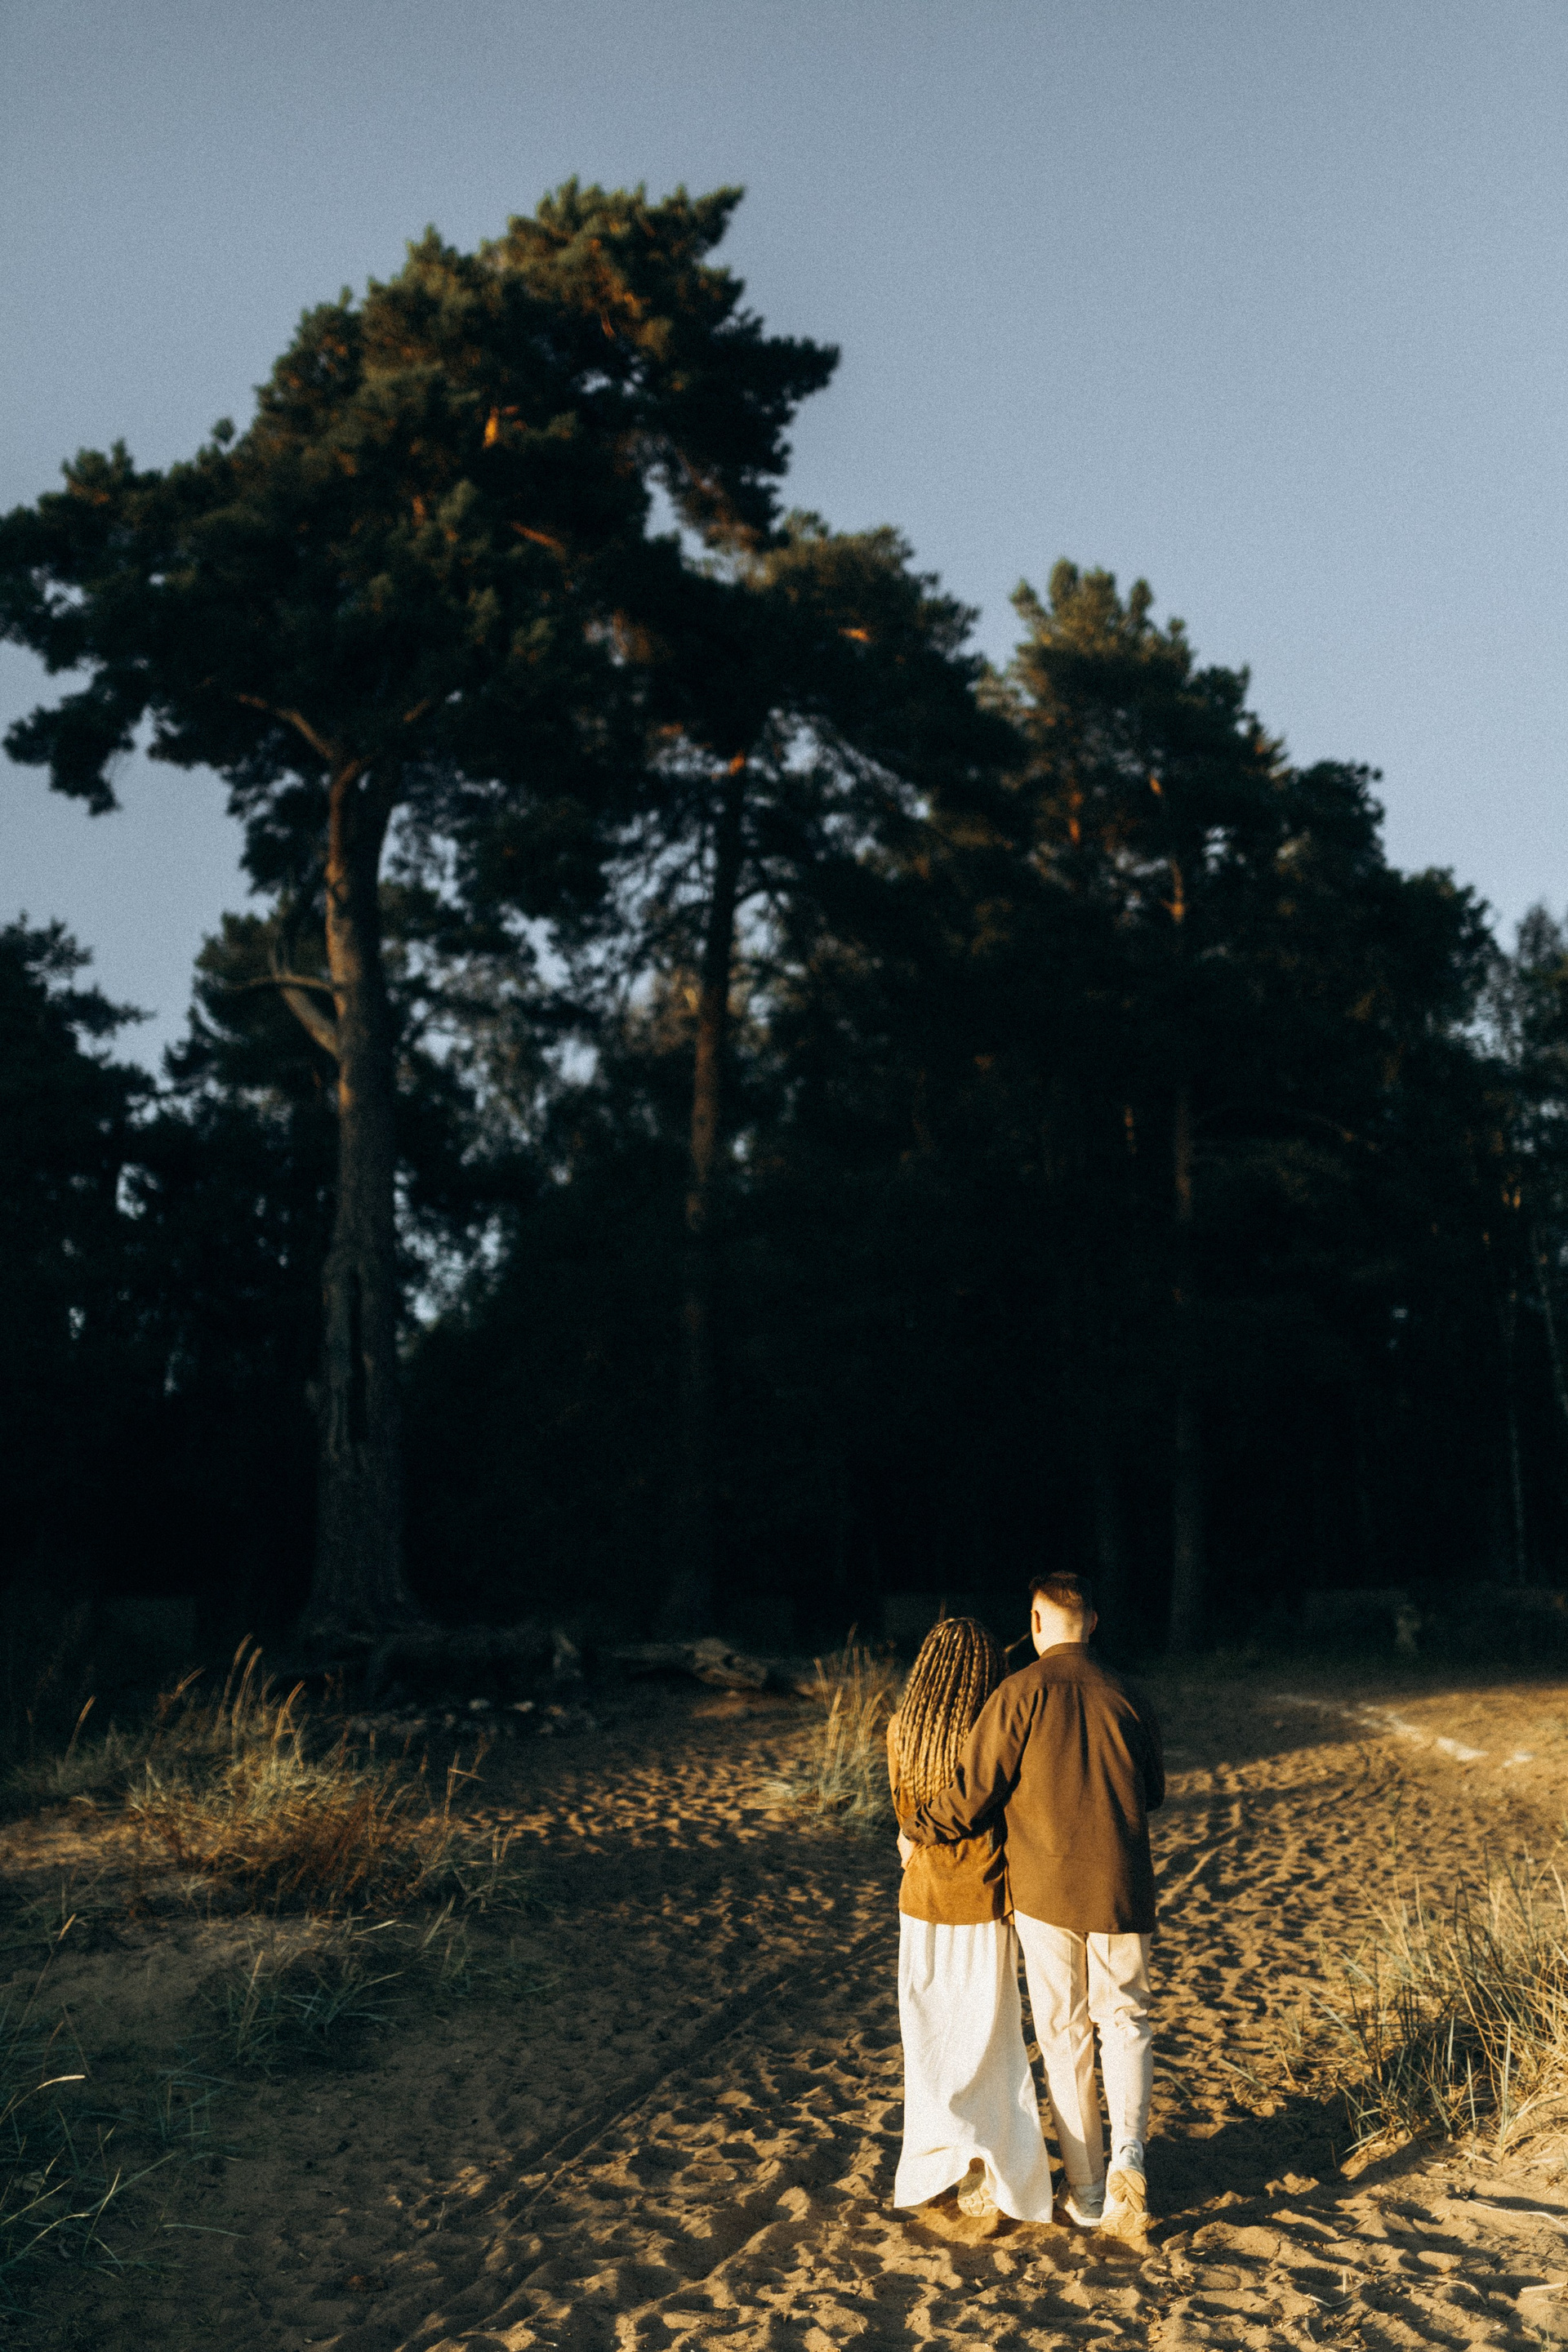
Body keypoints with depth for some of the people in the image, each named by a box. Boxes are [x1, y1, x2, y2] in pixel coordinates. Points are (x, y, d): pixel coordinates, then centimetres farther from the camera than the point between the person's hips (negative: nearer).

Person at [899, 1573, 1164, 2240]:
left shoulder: (1020, 1693, -11)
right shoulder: (1127, 1698, -1)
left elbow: (972, 1794, -11)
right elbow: (1153, 1793, 12)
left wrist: (915, 1831, 6)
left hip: (1045, 1889, -2)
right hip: (1121, 1890, 2)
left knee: (1064, 2034, 11)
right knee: (1125, 2018, 16)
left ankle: (1086, 2190, 18)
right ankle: (1128, 2153, -4)